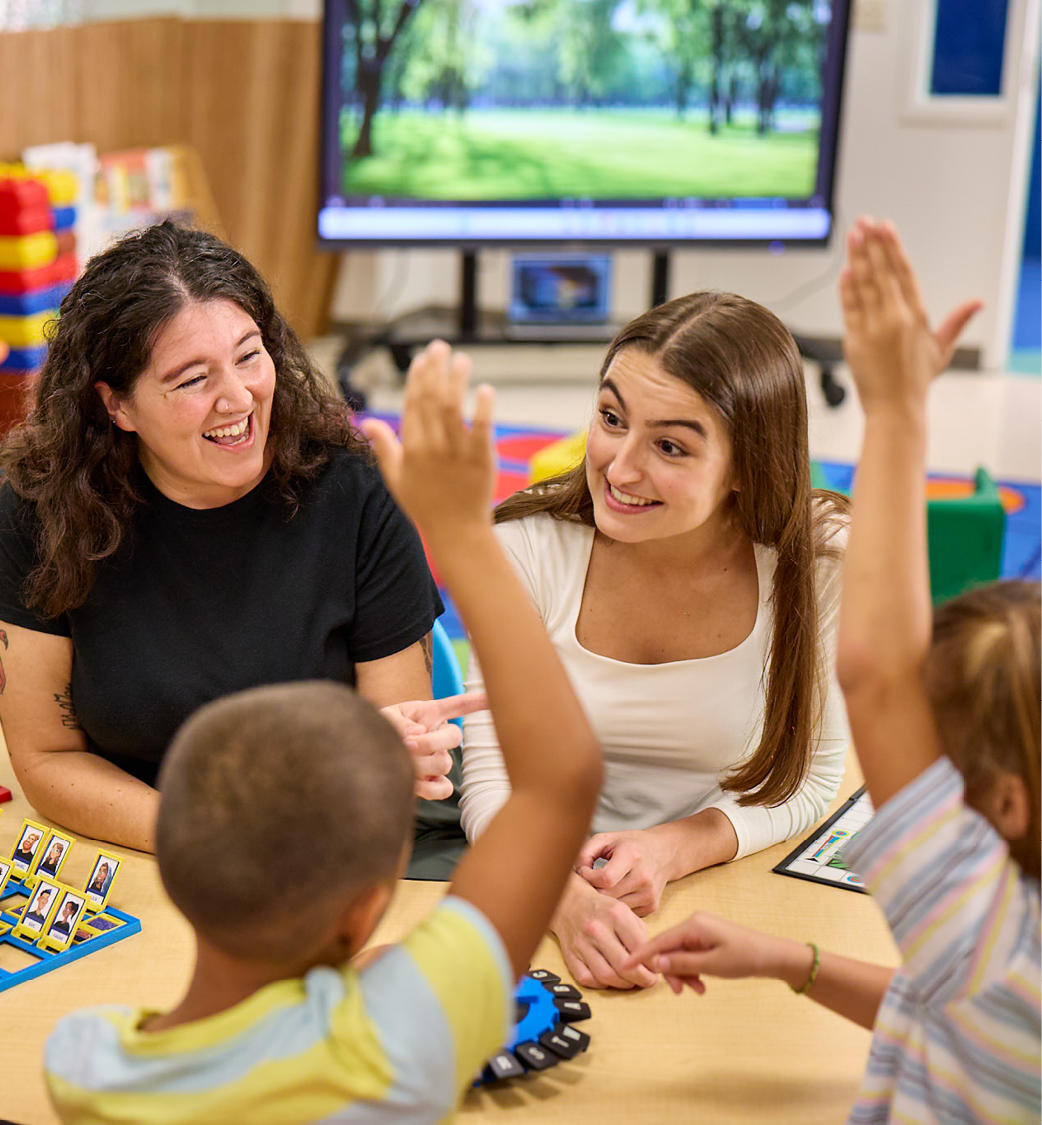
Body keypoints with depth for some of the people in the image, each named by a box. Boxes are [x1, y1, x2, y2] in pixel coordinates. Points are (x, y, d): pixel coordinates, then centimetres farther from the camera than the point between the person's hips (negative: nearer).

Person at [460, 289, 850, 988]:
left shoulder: (823, 563, -13)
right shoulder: (528, 549, -13)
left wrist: (675, 849, -18)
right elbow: (492, 781, -12)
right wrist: (567, 897, -32)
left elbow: (809, 775, -1)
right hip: (545, 898, 0)